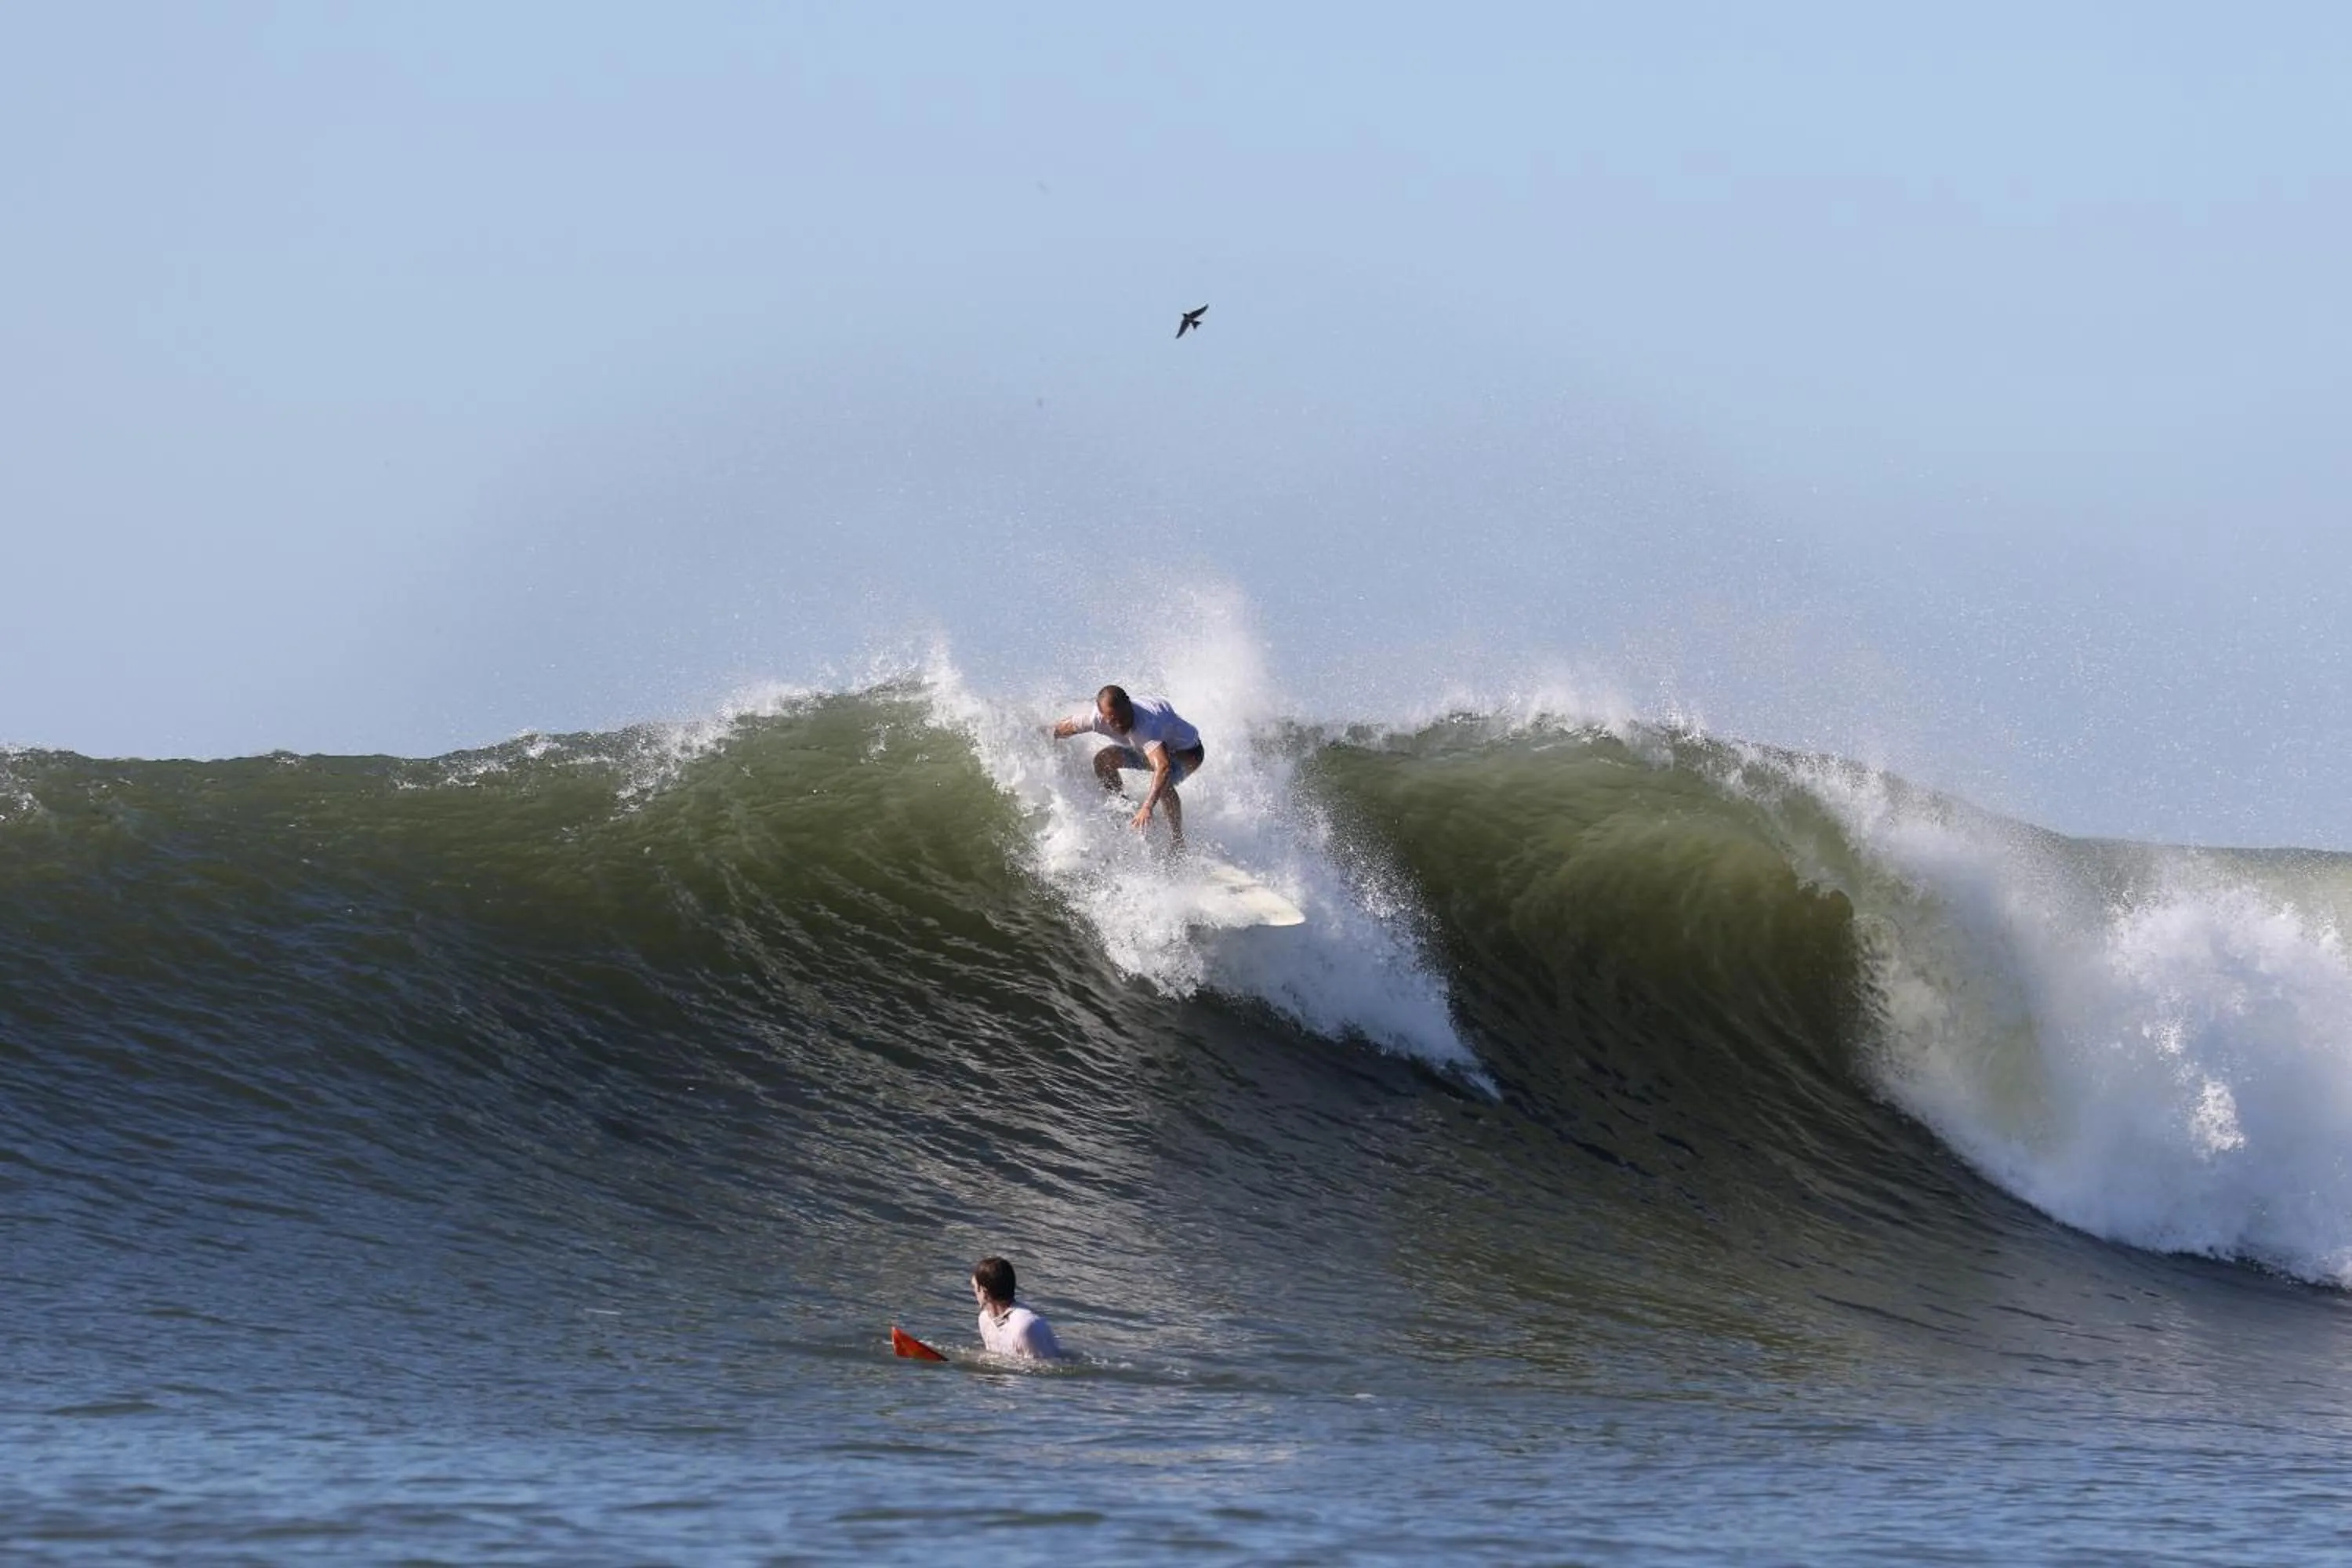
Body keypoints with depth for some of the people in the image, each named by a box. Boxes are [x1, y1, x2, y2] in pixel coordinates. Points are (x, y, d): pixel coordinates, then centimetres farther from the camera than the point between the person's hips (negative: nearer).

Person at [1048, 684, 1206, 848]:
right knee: (1104, 760, -8)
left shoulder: (1146, 724, -45)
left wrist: (1148, 807, -67)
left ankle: (1179, 845, -20)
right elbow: (1057, 731, -9)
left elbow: (1163, 767, -58)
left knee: (1163, 782, -35)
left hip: (1187, 752, -7)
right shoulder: (1095, 717, -26)